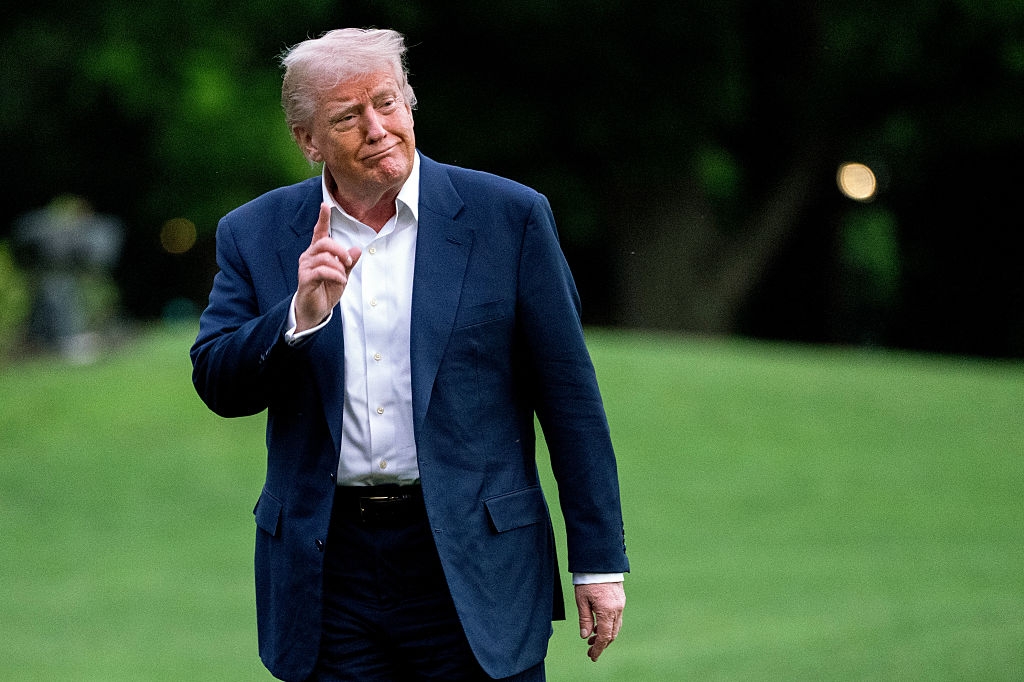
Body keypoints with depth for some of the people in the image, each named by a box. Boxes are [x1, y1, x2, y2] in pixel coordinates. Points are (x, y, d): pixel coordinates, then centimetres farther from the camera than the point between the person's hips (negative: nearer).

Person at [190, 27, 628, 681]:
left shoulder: (508, 218, 0)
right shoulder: (258, 235, 6)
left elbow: (570, 398, 1)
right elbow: (217, 386, 0)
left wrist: (599, 560, -1)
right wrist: (301, 314, -18)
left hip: (473, 564, -2)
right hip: (326, 569, 2)